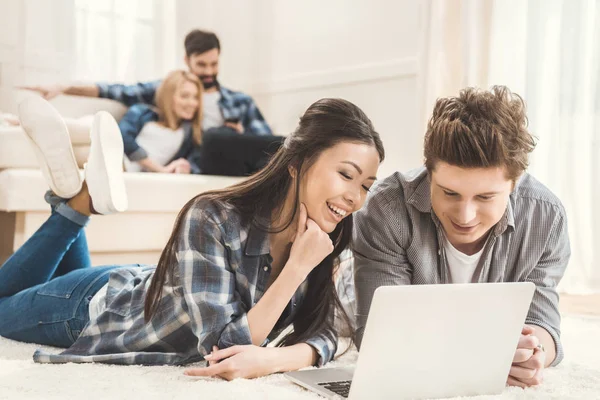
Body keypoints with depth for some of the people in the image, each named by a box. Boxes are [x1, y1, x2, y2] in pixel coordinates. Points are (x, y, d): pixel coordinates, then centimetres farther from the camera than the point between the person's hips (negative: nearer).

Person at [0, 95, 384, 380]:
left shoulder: (322, 238, -21)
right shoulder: (213, 219, -39)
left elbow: (322, 334, -22)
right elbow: (223, 346, -40)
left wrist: (273, 359, -43)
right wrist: (297, 266, -43)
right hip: (99, 306, -4)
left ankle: (77, 202, 17)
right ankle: (78, 199, 13)